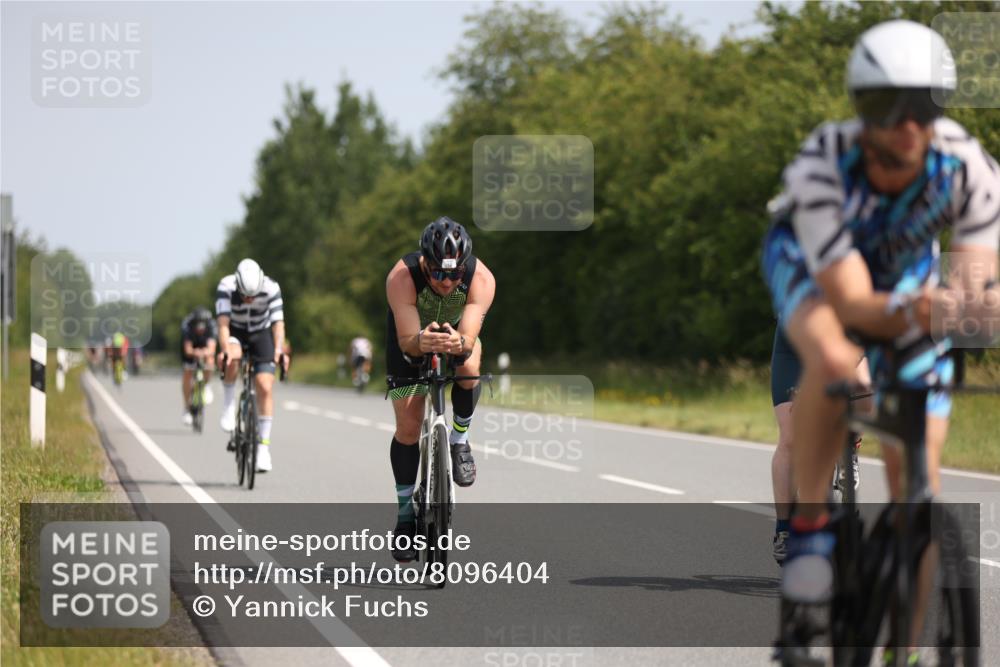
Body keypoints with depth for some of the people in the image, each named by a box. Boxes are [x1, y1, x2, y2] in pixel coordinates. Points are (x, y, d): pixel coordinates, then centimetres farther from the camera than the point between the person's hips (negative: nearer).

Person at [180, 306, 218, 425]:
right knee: (188, 373, -9)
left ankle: (206, 384, 3)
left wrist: (206, 352, -71)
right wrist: (194, 352, -65)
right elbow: (187, 349, -42)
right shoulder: (187, 325, -36)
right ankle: (187, 408, 4)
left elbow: (212, 347, -48)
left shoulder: (211, 326, -36)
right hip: (191, 344, 0)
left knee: (209, 361, -29)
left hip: (205, 346, 0)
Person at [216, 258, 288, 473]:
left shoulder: (271, 288, -28)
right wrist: (225, 349, -54)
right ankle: (229, 405, -16)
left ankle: (263, 446, -6)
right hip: (235, 332, -1)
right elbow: (223, 323, -38)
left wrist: (279, 350, -49)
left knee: (265, 388, -13)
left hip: (261, 333, 1)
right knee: (233, 356, -37)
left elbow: (278, 323, -32)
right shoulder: (226, 287, -30)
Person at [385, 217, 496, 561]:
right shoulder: (401, 277, -38)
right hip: (411, 334, -1)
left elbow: (469, 337, -45)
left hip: (457, 331, 1)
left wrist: (458, 343, -68)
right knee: (407, 426, -6)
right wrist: (421, 342, -64)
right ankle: (406, 514, 10)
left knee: (468, 364, -35)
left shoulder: (481, 279, -35)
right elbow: (406, 339, -42)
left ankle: (459, 440, -9)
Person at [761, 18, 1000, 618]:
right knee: (834, 360, -39)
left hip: (905, 269, 3)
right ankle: (810, 524, -18)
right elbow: (852, 305, -43)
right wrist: (921, 310, -64)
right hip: (811, 258, -2)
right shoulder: (822, 168, -39)